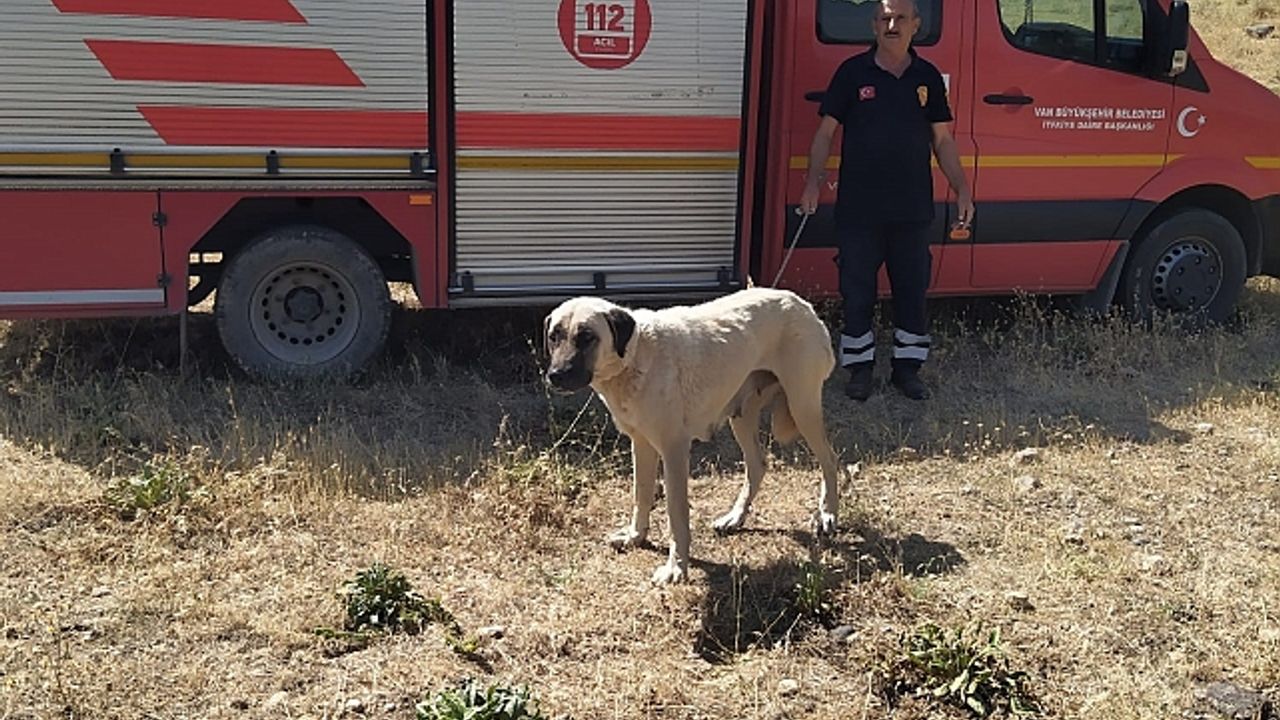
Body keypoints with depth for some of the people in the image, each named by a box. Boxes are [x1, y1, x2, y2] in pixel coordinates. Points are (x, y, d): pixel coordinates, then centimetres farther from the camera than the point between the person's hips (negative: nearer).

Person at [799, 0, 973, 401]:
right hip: (859, 206, -2)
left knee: (913, 290, 8)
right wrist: (813, 181, -10)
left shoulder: (928, 77, 8)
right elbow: (826, 132, 1)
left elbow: (942, 140, 12)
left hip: (912, 207, 3)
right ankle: (860, 368, 16)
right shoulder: (853, 73, 0)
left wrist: (962, 190, 6)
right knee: (857, 293, 4)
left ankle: (907, 367, 21)